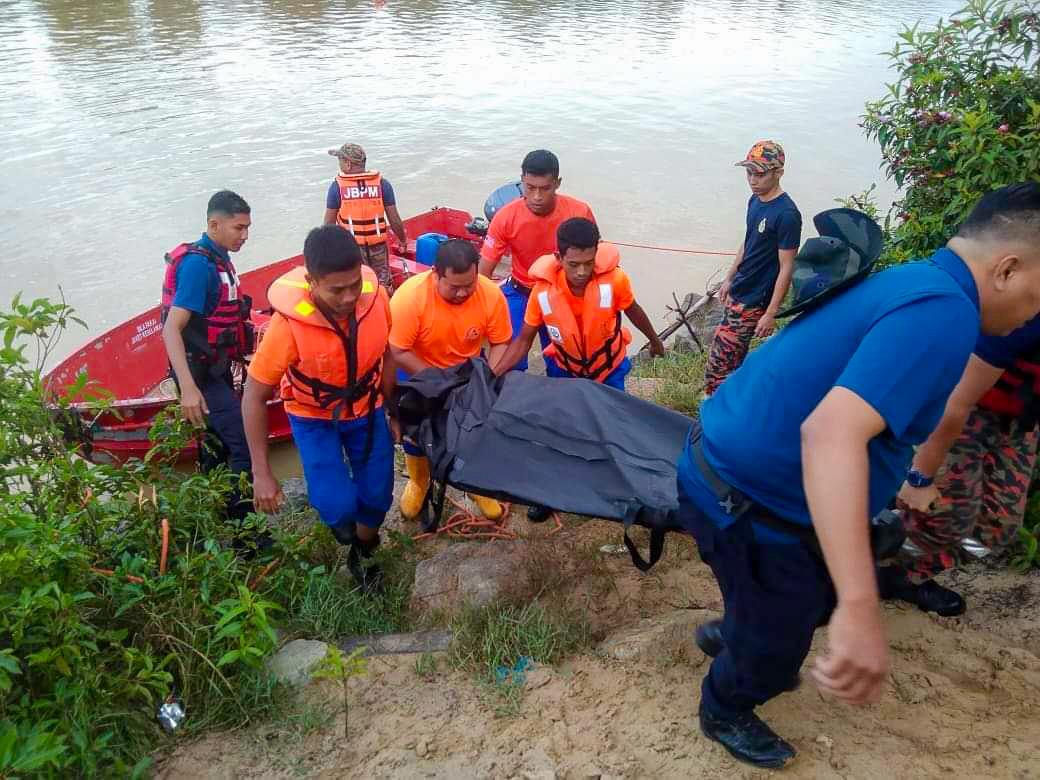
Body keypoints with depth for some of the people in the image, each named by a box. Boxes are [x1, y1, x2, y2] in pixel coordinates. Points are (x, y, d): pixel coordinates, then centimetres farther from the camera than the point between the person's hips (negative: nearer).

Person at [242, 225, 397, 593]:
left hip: (366, 409, 3)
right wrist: (261, 473, -21)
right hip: (314, 417, -3)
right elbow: (254, 397, -22)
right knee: (338, 507, -12)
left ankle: (361, 554, 40)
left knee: (377, 497, 8)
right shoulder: (289, 324, -33)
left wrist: (389, 409, 4)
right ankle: (337, 511, 28)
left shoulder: (375, 296, -24)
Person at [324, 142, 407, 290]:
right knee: (384, 286, 14)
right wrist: (402, 240, 12)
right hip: (378, 245, 1)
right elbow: (394, 219, -4)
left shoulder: (337, 186, -9)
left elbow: (329, 222, -5)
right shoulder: (382, 183, -6)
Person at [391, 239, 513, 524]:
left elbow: (500, 343, -13)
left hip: (468, 371, 2)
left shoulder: (491, 294, -26)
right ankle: (418, 483, 39)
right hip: (418, 373, -2)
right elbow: (396, 352, -29)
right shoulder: (410, 297, -34)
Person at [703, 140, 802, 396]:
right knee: (735, 360, 18)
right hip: (737, 293, 9)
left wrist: (771, 313, -18)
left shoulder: (787, 214, -21)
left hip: (753, 302, -8)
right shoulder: (755, 201, 5)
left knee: (718, 362, -7)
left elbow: (786, 268, -18)